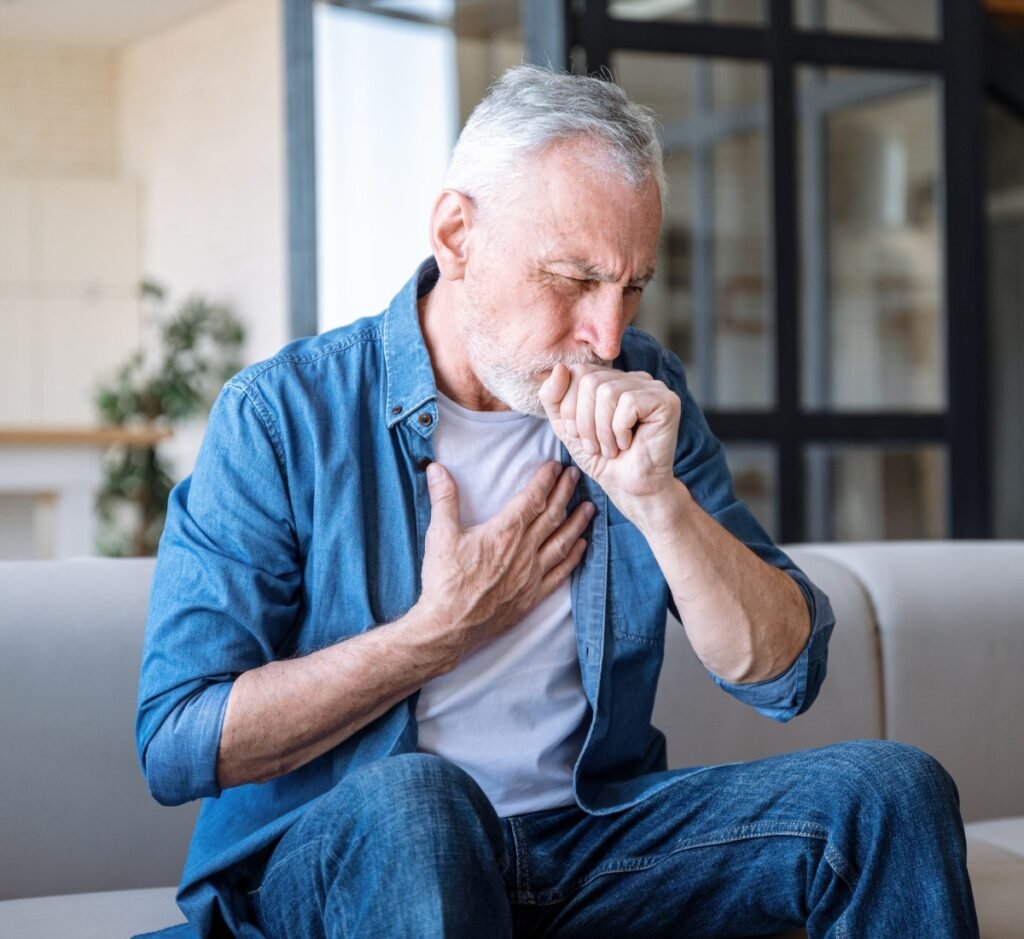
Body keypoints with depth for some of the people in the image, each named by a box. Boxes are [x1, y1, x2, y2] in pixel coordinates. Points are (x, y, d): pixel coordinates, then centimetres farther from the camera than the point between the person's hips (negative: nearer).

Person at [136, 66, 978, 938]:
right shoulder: (283, 414, -8)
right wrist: (446, 629, -13)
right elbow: (177, 744, -14)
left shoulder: (643, 397, 5)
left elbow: (783, 673, -1)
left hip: (589, 845, 4)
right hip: (325, 862, -3)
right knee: (409, 797, -39)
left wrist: (654, 496, -17)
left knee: (888, 788, -17)